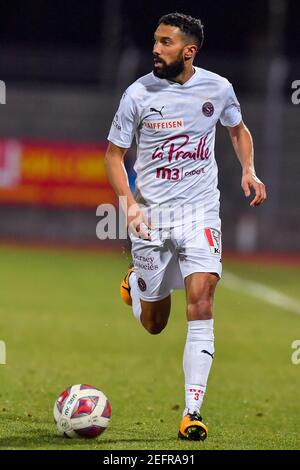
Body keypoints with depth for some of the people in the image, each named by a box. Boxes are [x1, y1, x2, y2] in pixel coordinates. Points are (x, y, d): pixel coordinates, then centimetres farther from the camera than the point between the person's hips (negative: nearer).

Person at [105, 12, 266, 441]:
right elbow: (114, 154, 1)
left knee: (200, 300, -19)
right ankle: (134, 282, 46)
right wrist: (129, 204, -13)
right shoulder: (139, 93, -7)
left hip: (200, 212, 0)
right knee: (153, 325, 8)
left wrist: (248, 170, 1)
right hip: (151, 214, 0)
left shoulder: (217, 88, -2)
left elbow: (237, 129, 19)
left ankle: (193, 411, -17)